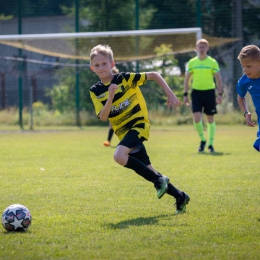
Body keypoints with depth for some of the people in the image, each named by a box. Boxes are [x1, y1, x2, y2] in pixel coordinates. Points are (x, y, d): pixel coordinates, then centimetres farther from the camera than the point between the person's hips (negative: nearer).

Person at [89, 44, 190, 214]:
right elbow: (103, 117, -10)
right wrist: (110, 97, -24)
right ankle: (180, 197, 22)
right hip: (123, 131, 6)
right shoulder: (95, 91, 2)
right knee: (148, 171, 8)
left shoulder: (124, 78, -9)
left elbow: (154, 75, -5)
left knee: (119, 156, -30)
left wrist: (170, 94, -13)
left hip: (138, 124, -6)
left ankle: (159, 180, -17)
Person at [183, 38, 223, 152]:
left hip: (209, 92, -1)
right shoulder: (192, 62, 5)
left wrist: (220, 94, -7)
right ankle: (202, 140, 10)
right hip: (196, 92, 1)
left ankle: (210, 143, 13)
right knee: (197, 118, -11)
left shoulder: (212, 62, 0)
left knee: (210, 119, 4)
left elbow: (218, 79, 2)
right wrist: (185, 94, 4)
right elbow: (187, 79, 10)